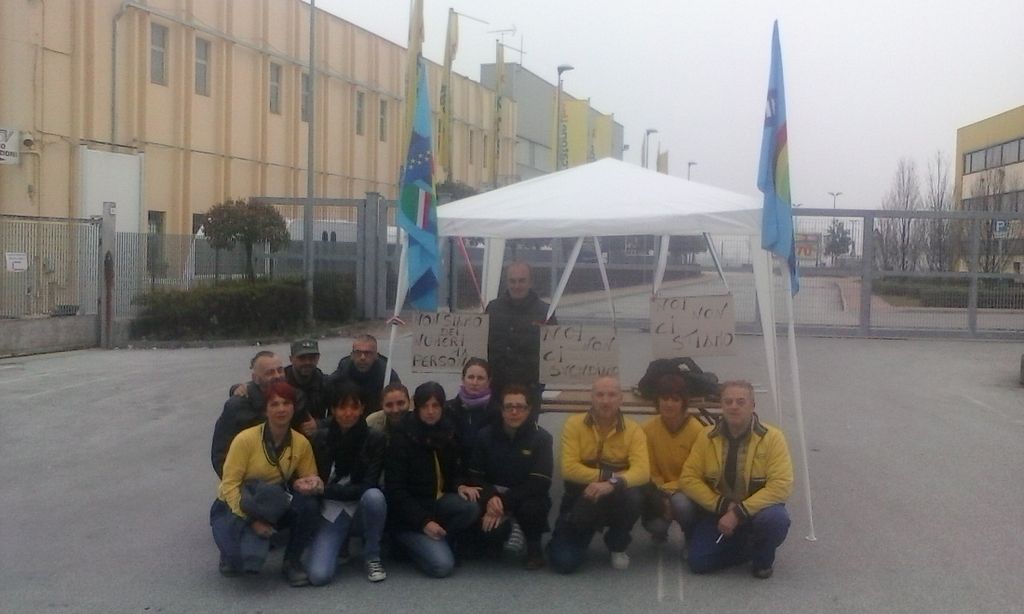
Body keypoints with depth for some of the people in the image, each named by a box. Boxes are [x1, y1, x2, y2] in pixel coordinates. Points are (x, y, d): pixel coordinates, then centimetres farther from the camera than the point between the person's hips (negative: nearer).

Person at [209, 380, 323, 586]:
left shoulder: (301, 443, -9)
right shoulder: (246, 439, -21)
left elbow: (311, 479, 3)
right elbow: (229, 485, -18)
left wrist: (310, 485, -22)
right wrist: (252, 520, -26)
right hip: (235, 507, -4)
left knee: (308, 503, -27)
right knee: (251, 558, -30)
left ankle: (292, 562, -4)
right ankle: (232, 553, 10)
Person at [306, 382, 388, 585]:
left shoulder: (375, 439, -10)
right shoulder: (320, 438, -6)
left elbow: (368, 486, -17)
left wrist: (325, 489, -23)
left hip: (361, 511, 0)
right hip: (331, 514, 0)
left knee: (374, 496, -36)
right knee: (318, 575, -24)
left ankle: (372, 557, -10)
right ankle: (340, 543, 11)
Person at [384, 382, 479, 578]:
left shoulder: (448, 432, 2)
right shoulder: (402, 438, -14)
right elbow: (395, 489, -16)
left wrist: (459, 486, -10)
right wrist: (424, 521, -23)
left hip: (438, 501, 6)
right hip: (409, 513, -6)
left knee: (470, 506, -27)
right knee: (442, 565, -24)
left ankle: (438, 543, -2)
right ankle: (416, 543, 7)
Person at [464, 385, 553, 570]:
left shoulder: (541, 437, -9)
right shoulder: (486, 435, -1)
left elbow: (539, 483, -17)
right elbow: (474, 476, -2)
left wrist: (503, 504, -25)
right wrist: (490, 498, -24)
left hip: (526, 498, -1)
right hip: (492, 497, 1)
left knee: (531, 508, -36)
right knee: (485, 527, -32)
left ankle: (534, 547, -4)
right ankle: (510, 530, 5)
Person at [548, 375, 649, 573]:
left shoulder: (633, 430, -9)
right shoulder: (574, 424, -10)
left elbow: (642, 471, -23)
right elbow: (569, 469, -18)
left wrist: (612, 484, -39)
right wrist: (609, 475, -23)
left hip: (615, 500, 1)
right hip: (581, 499, -1)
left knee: (633, 496, -35)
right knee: (564, 561, -18)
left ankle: (618, 546, -2)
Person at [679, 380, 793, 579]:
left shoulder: (772, 437, -13)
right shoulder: (707, 436, -4)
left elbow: (781, 485, -20)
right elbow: (688, 478, -6)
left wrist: (739, 512, -26)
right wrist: (722, 505, -18)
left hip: (758, 509, -2)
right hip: (718, 511, 3)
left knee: (775, 520, -36)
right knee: (698, 562, -15)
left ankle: (764, 557, 0)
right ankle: (747, 549, 15)